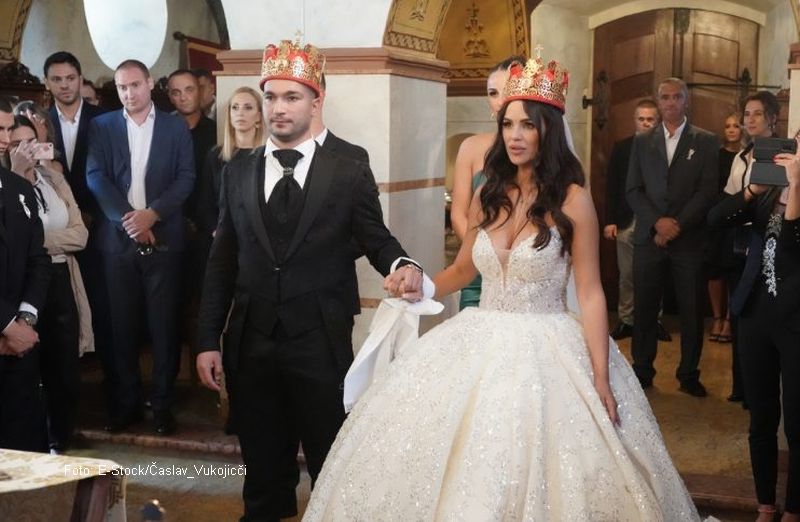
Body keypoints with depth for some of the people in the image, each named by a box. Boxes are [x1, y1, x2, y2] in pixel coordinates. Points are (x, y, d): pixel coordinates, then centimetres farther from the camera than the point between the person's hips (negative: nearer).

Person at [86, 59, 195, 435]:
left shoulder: (176, 127, 8)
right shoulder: (101, 126, 9)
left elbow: (185, 178, 0)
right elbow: (96, 178, 0)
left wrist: (152, 213, -14)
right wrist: (127, 219, -12)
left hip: (163, 239, -1)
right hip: (117, 238, 1)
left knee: (164, 324, 2)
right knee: (121, 325, 4)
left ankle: (162, 403, 11)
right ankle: (125, 403, 14)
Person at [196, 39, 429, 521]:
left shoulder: (350, 175, -2)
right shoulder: (238, 173, 7)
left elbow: (377, 241, 1)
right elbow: (222, 262, 7)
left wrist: (402, 265, -23)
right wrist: (209, 340, 4)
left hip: (321, 343, -3)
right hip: (250, 343, 3)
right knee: (262, 467, 16)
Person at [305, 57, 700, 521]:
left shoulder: (572, 200, -8)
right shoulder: (488, 196, 6)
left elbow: (591, 294, -8)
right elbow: (463, 269, 19)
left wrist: (601, 382, -11)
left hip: (546, 350, -5)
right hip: (481, 344, 5)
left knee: (540, 473, -2)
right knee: (464, 472, 4)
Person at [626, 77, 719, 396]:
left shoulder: (706, 142, 4)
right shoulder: (642, 142, 11)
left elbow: (708, 191, -3)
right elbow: (633, 190, 4)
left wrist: (678, 226, -12)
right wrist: (658, 222, -11)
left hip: (690, 240, -1)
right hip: (648, 238, 2)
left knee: (691, 312, 4)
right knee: (644, 309, 5)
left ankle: (689, 376, 15)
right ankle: (642, 371, 16)